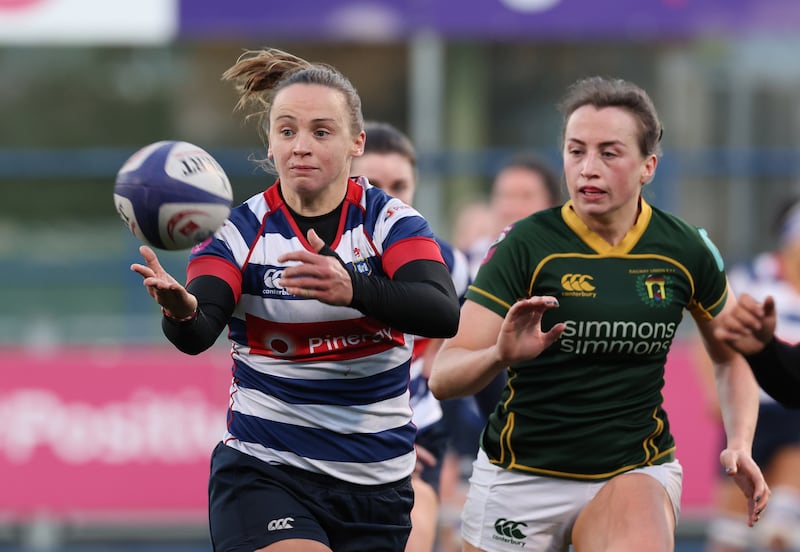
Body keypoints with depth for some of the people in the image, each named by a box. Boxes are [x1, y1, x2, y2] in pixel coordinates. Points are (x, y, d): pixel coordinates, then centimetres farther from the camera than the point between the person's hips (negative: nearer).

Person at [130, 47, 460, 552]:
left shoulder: (391, 221, -5)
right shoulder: (240, 231, -5)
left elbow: (443, 314, -23)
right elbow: (199, 334, -21)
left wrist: (351, 290, -42)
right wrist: (181, 311, -46)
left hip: (376, 483, 2)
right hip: (262, 472, -2)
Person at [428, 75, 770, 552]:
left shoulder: (686, 250, -3)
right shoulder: (526, 246, -11)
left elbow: (732, 357, 15)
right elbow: (444, 377, -16)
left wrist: (740, 444, -1)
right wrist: (500, 355, -37)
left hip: (637, 471, 0)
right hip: (521, 475, 0)